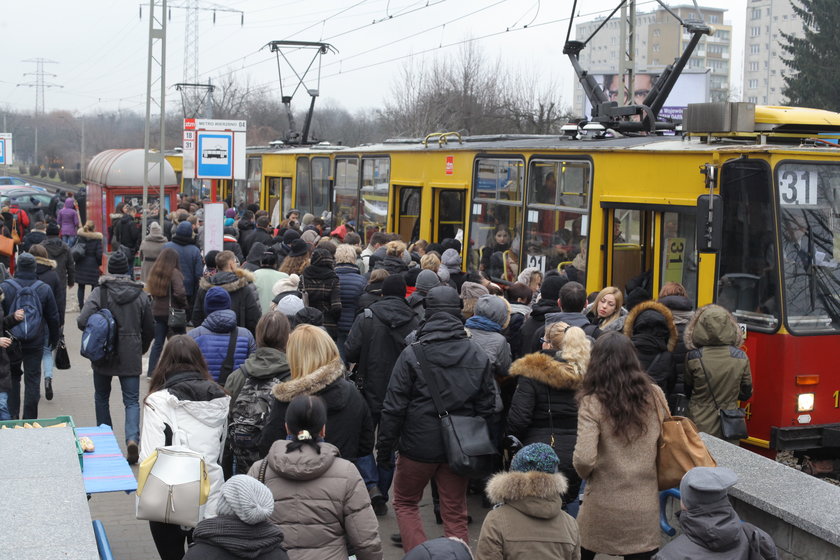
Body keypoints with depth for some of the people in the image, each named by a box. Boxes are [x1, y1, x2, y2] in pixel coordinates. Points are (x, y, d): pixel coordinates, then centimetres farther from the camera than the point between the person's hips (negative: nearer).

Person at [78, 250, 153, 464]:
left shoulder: (99, 292, -9)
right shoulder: (141, 295, -1)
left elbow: (82, 321, -19)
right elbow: (150, 330, 5)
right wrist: (141, 349, 22)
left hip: (104, 356, -1)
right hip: (131, 357, 1)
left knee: (102, 398, 18)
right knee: (132, 401, 4)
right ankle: (132, 438, -18)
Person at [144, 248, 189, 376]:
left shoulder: (153, 272, 6)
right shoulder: (174, 273, -15)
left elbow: (150, 291, 10)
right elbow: (179, 292, -23)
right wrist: (184, 304, -8)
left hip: (157, 311, 6)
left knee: (158, 343, 10)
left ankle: (151, 372, 8)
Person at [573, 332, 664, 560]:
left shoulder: (592, 403, -15)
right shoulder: (655, 395, -3)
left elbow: (584, 460, -22)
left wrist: (584, 473, -1)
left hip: (603, 507, -3)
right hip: (645, 507, 3)